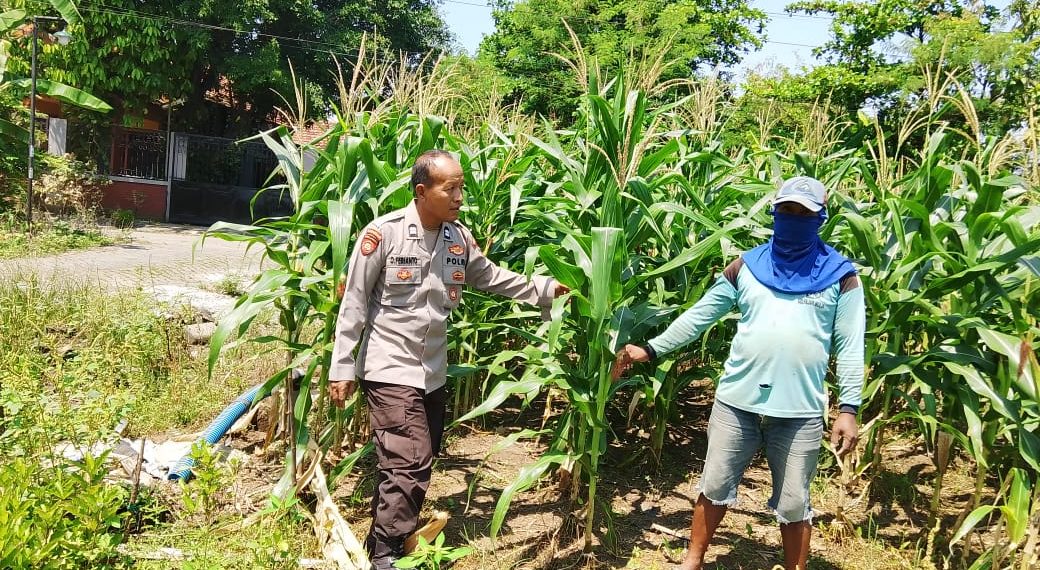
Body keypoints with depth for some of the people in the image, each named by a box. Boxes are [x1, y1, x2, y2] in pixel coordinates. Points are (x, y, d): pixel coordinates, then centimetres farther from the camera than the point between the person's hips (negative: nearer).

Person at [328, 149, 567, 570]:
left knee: (416, 463, 15)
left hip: (433, 372, 7)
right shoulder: (384, 233, -16)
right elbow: (354, 303, -10)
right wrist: (342, 367, -9)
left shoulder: (459, 238, 1)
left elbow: (491, 278, 16)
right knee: (410, 465, -11)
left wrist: (544, 289, 9)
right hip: (390, 369, -7)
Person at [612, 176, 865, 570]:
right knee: (715, 486, 14)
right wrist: (650, 349, 1)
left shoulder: (840, 275, 2)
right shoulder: (746, 267, 6)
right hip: (736, 401, 2)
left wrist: (848, 409, -7)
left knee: (793, 503, 11)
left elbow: (850, 347, 0)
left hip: (799, 410, -2)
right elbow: (699, 316, 7)